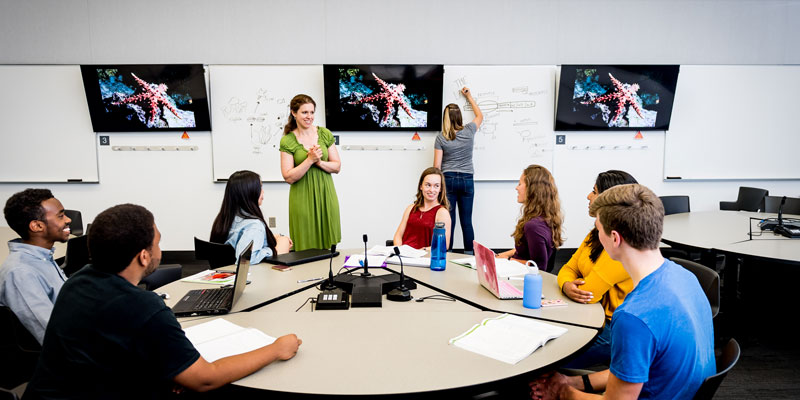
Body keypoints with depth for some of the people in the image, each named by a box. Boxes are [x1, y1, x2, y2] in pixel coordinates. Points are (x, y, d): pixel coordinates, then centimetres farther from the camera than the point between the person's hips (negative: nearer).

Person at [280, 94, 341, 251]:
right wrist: (310, 160, -17)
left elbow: (337, 166, 5)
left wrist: (319, 162, -13)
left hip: (326, 196, 3)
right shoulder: (287, 141, -4)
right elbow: (289, 177, -8)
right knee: (306, 246, 3)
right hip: (303, 198, -3)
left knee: (328, 244, 8)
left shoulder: (325, 134, 4)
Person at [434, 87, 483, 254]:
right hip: (467, 180, 1)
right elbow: (480, 116, 21)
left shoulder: (441, 137, -5)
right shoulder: (469, 131, -2)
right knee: (467, 220, 6)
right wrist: (469, 97, 29)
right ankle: (469, 253, 11)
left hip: (448, 179, -1)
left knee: (449, 220, 3)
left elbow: (436, 166, -6)